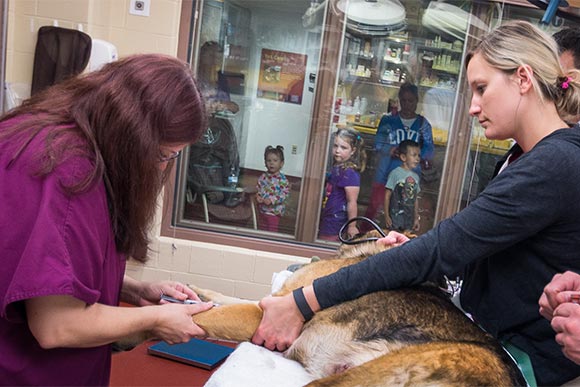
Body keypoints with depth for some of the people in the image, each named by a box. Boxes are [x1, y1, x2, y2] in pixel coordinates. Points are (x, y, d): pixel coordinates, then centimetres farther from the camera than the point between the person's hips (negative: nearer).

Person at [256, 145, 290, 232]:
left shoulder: (282, 179, -14)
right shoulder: (263, 177, 1)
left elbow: (285, 194, -18)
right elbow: (258, 189, 10)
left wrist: (272, 200, -25)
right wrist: (258, 196, -10)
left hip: (274, 212, -5)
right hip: (262, 209, 5)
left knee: (272, 231, 2)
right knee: (262, 230, 18)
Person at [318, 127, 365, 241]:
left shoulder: (349, 173, -19)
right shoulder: (336, 168, 9)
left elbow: (352, 202, -19)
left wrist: (352, 226, -17)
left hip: (334, 226, -9)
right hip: (326, 221, 9)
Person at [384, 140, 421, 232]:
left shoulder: (415, 176, 8)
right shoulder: (395, 173, -10)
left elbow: (415, 199, 12)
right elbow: (387, 195, -8)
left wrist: (416, 218, 12)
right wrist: (386, 216, -10)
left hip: (409, 218, 6)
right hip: (395, 217, -5)